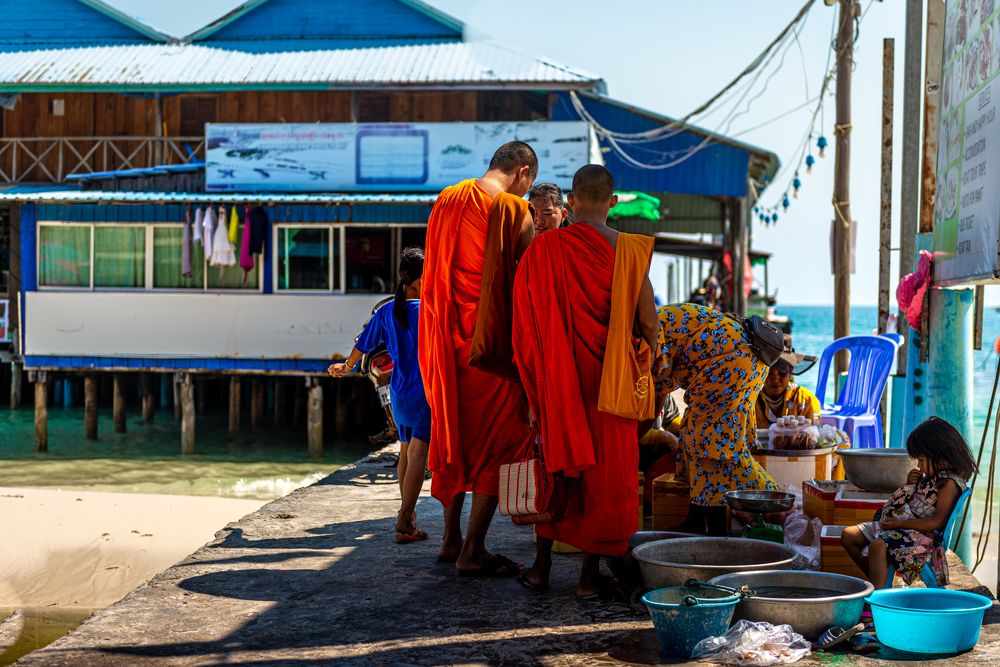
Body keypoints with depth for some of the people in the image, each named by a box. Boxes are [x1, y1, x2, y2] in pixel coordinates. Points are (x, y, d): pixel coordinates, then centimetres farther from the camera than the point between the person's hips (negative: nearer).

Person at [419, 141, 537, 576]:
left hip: (444, 341, 6)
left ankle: (451, 539, 24)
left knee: (454, 435, 17)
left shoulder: (446, 201, 8)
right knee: (498, 441, 2)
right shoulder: (515, 212, -10)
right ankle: (472, 551, 1)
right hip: (490, 344, -6)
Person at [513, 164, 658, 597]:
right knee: (604, 467, 7)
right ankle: (591, 574, 11)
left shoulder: (544, 248, -6)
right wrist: (644, 368, 12)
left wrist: (537, 376, 10)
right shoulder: (628, 250, -8)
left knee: (555, 461, 15)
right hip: (609, 377, -1)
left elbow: (525, 320, -3)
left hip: (556, 375, 2)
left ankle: (541, 566, 19)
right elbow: (648, 322, -4)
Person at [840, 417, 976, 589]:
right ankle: (877, 580, 15)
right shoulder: (933, 476, 15)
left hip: (921, 535, -11)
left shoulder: (950, 483, -14)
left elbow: (938, 521, -21)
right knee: (848, 535, 7)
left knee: (878, 546, -37)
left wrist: (899, 523, -20)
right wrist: (911, 484, 6)